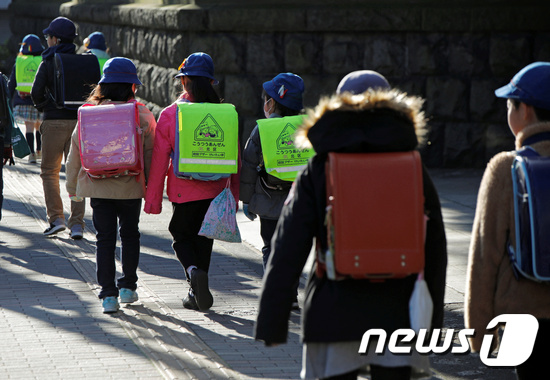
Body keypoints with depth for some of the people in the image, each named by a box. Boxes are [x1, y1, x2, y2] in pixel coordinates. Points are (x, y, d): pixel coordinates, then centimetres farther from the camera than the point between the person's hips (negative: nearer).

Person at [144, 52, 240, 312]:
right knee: (203, 239, 17)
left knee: (182, 235, 15)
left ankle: (194, 271, -14)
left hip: (183, 190, -2)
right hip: (215, 190, 2)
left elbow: (159, 160, -6)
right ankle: (197, 295, 21)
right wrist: (234, 193, 14)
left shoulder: (170, 115, -8)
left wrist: (153, 199, 1)